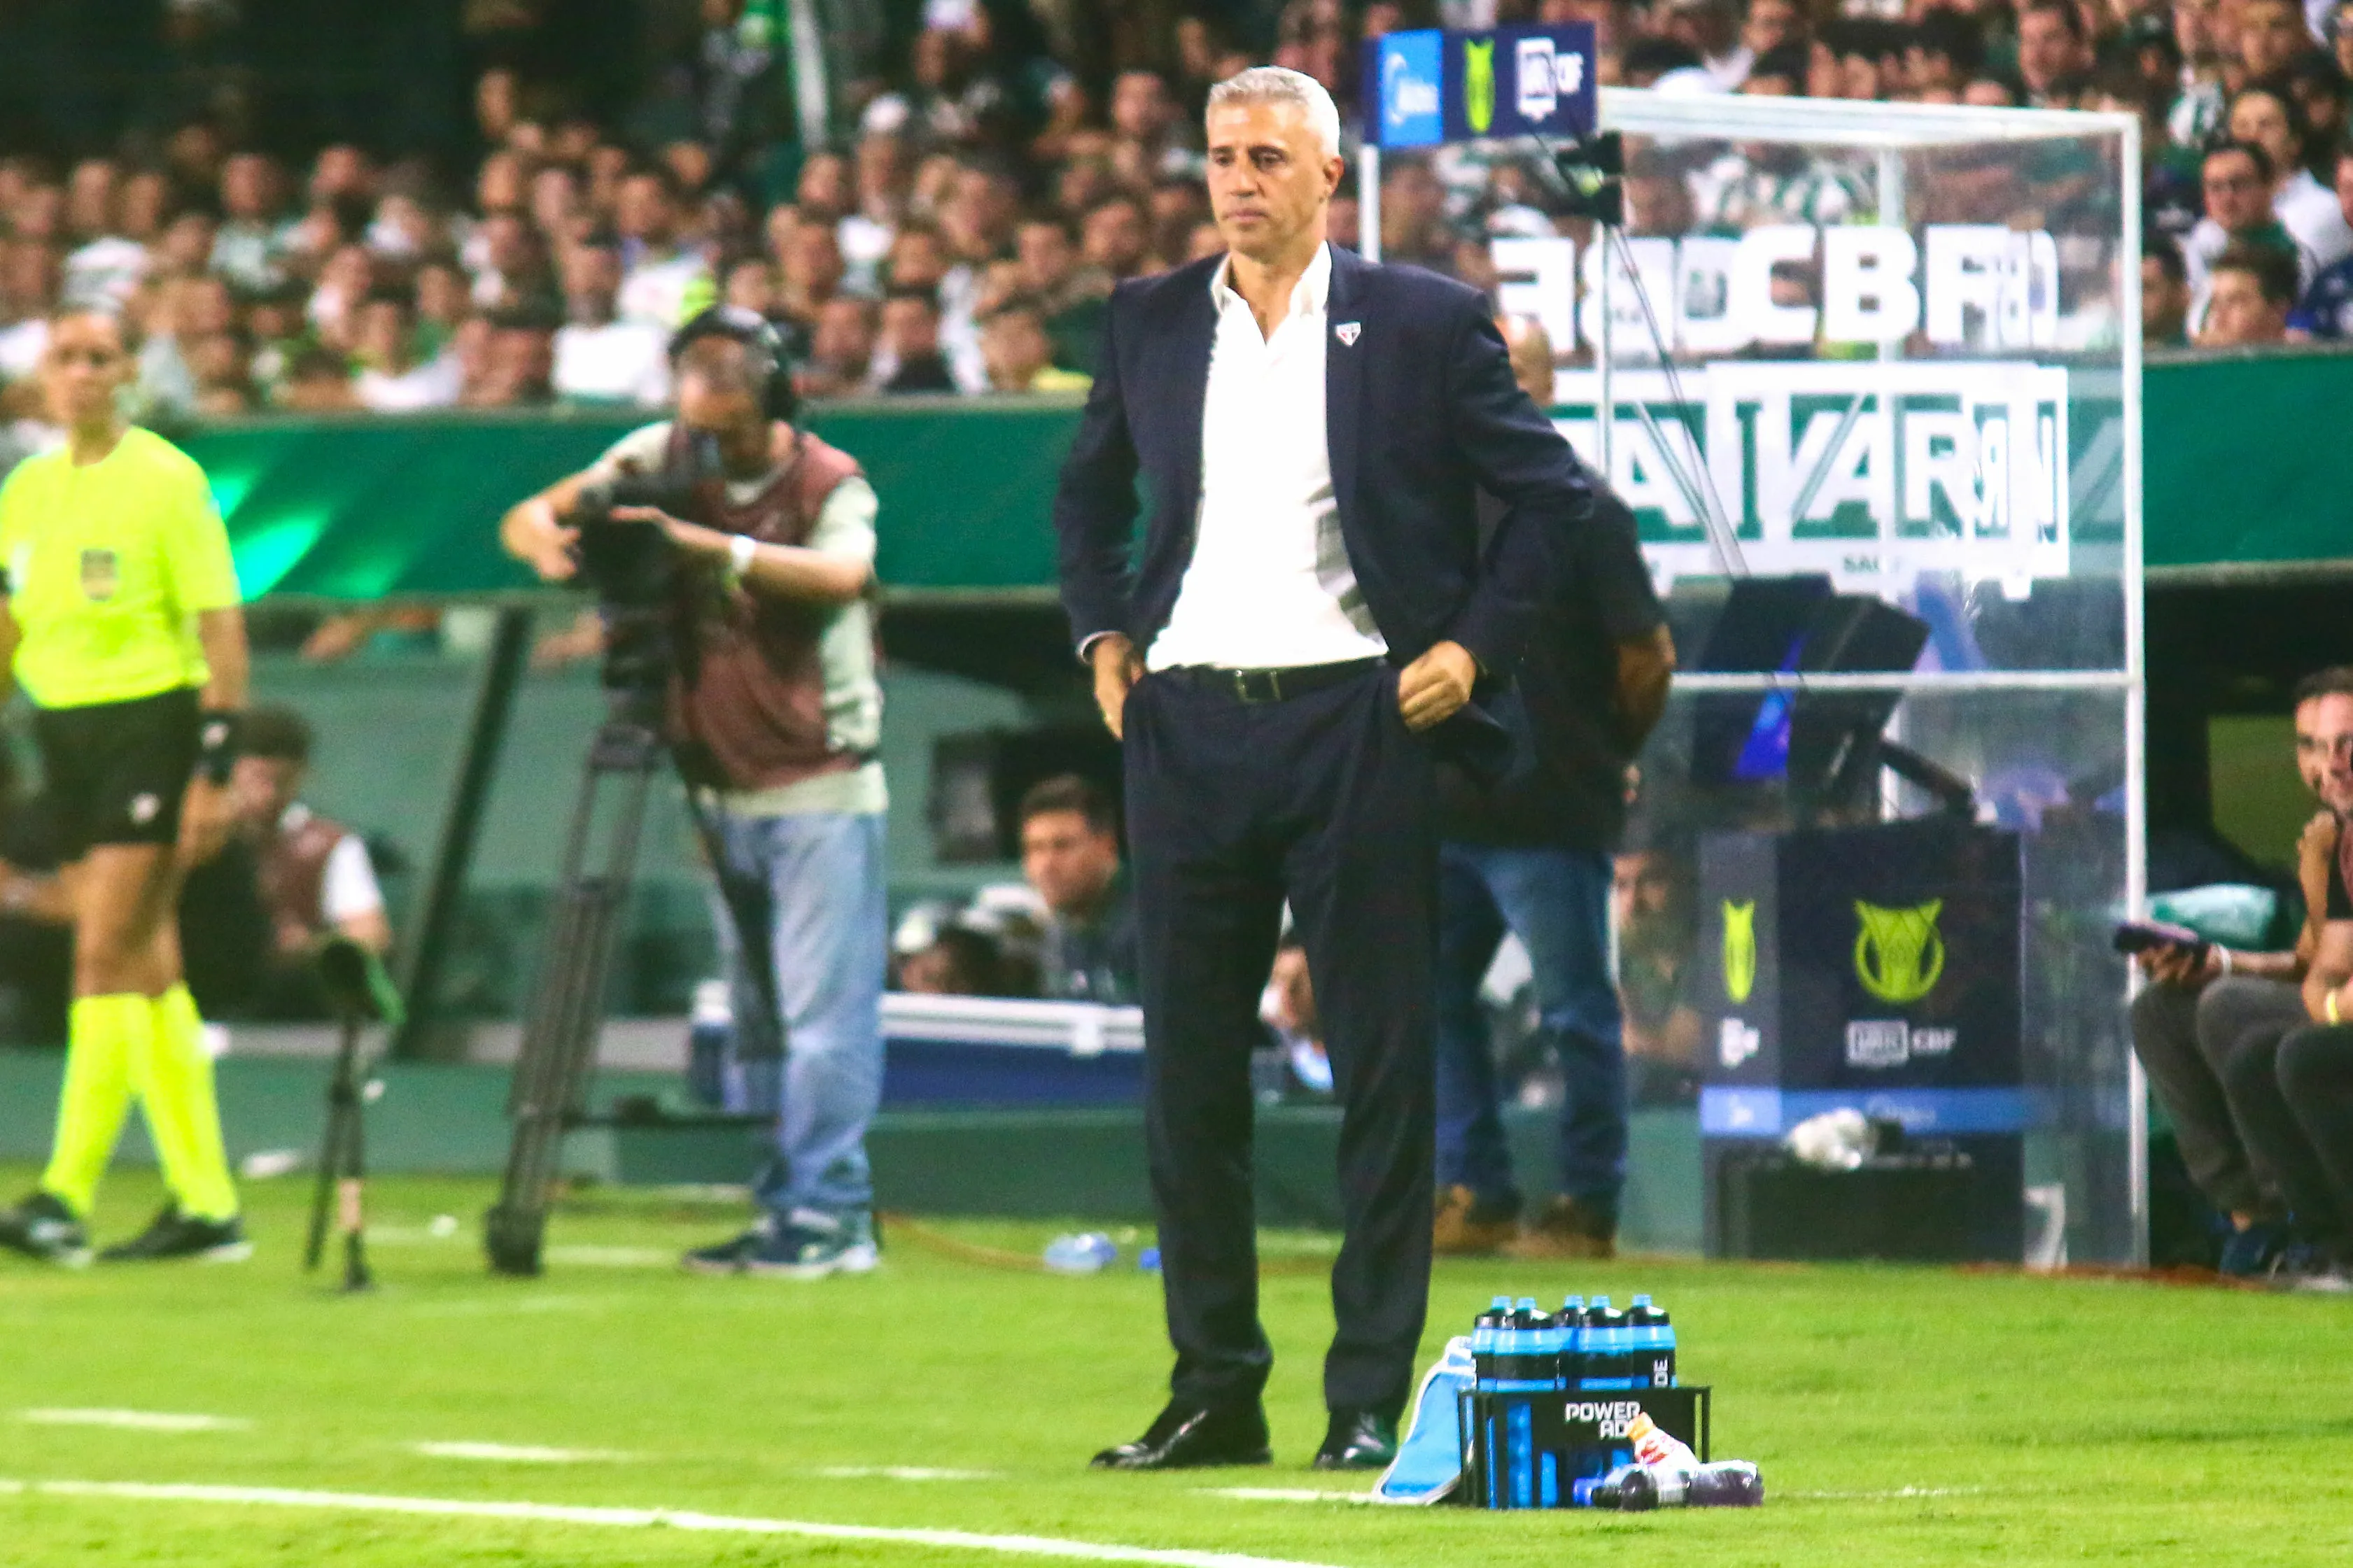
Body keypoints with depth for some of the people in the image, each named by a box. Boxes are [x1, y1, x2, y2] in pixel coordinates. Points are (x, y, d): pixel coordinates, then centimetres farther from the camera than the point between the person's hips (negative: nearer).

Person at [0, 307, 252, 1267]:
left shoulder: (165, 480, -7)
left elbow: (221, 627, -9)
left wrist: (216, 770, -14)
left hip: (149, 725, -7)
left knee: (106, 955, -13)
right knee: (145, 966, 8)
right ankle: (205, 1202, 12)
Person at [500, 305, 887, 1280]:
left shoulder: (828, 483, -9)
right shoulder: (664, 460, 4)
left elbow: (841, 573, -29)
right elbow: (527, 519, 4)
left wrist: (706, 541, -37)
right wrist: (553, 542, -21)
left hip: (820, 788, -6)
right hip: (726, 790, 6)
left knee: (824, 1014, -10)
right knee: (758, 1016, 9)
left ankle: (828, 1215, -10)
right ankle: (784, 1209, 13)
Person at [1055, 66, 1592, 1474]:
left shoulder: (1422, 323, 0)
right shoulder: (1150, 324, 11)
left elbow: (1553, 495, 4)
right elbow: (1090, 495, 26)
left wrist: (1475, 644, -3)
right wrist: (1103, 633, 13)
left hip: (1356, 723, -3)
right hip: (1186, 725, 4)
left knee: (1384, 1068, -2)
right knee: (1188, 1067, 4)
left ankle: (1373, 1400, 2)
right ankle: (1214, 1393, 12)